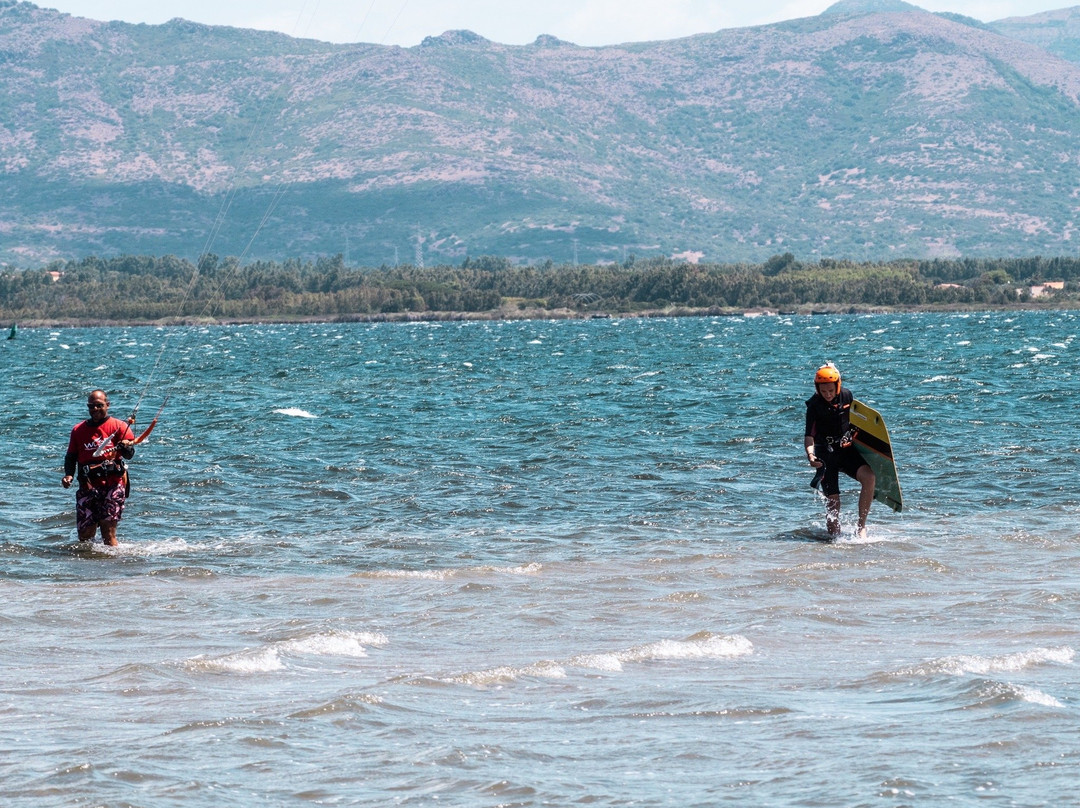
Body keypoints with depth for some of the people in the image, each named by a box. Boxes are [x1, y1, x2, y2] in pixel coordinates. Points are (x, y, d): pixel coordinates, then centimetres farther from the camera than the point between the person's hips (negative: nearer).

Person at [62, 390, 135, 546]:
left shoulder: (118, 426, 6)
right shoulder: (78, 430, 17)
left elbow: (130, 454, -4)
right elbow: (71, 456, 19)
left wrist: (126, 447, -29)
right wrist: (69, 475, -1)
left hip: (112, 485, -3)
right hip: (87, 487, 3)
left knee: (108, 532, -13)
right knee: (85, 534, -1)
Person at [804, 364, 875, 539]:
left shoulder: (847, 396, -1)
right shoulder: (814, 404, -11)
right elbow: (809, 435, -17)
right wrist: (810, 454, -34)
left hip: (847, 448, 2)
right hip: (826, 453, -2)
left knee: (869, 477, -23)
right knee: (832, 501, -6)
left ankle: (861, 526, -14)